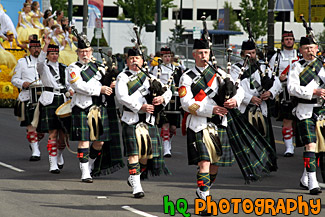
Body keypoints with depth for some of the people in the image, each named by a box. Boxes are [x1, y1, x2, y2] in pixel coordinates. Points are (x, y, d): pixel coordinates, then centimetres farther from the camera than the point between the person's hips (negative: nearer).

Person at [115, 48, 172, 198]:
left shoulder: (149, 77, 16)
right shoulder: (123, 77, 3)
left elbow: (167, 91, 13)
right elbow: (122, 97, -12)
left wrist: (162, 98, -11)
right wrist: (140, 107, -19)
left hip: (148, 120, 5)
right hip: (131, 120, -4)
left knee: (147, 153, 6)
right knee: (133, 153, -9)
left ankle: (133, 178, 29)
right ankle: (136, 187, -7)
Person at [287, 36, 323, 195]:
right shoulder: (296, 66, 0)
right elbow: (292, 88, -11)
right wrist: (313, 92, -19)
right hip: (305, 112, -5)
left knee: (320, 146, 9)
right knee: (310, 145, -14)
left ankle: (305, 180, 24)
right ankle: (312, 183, -15)